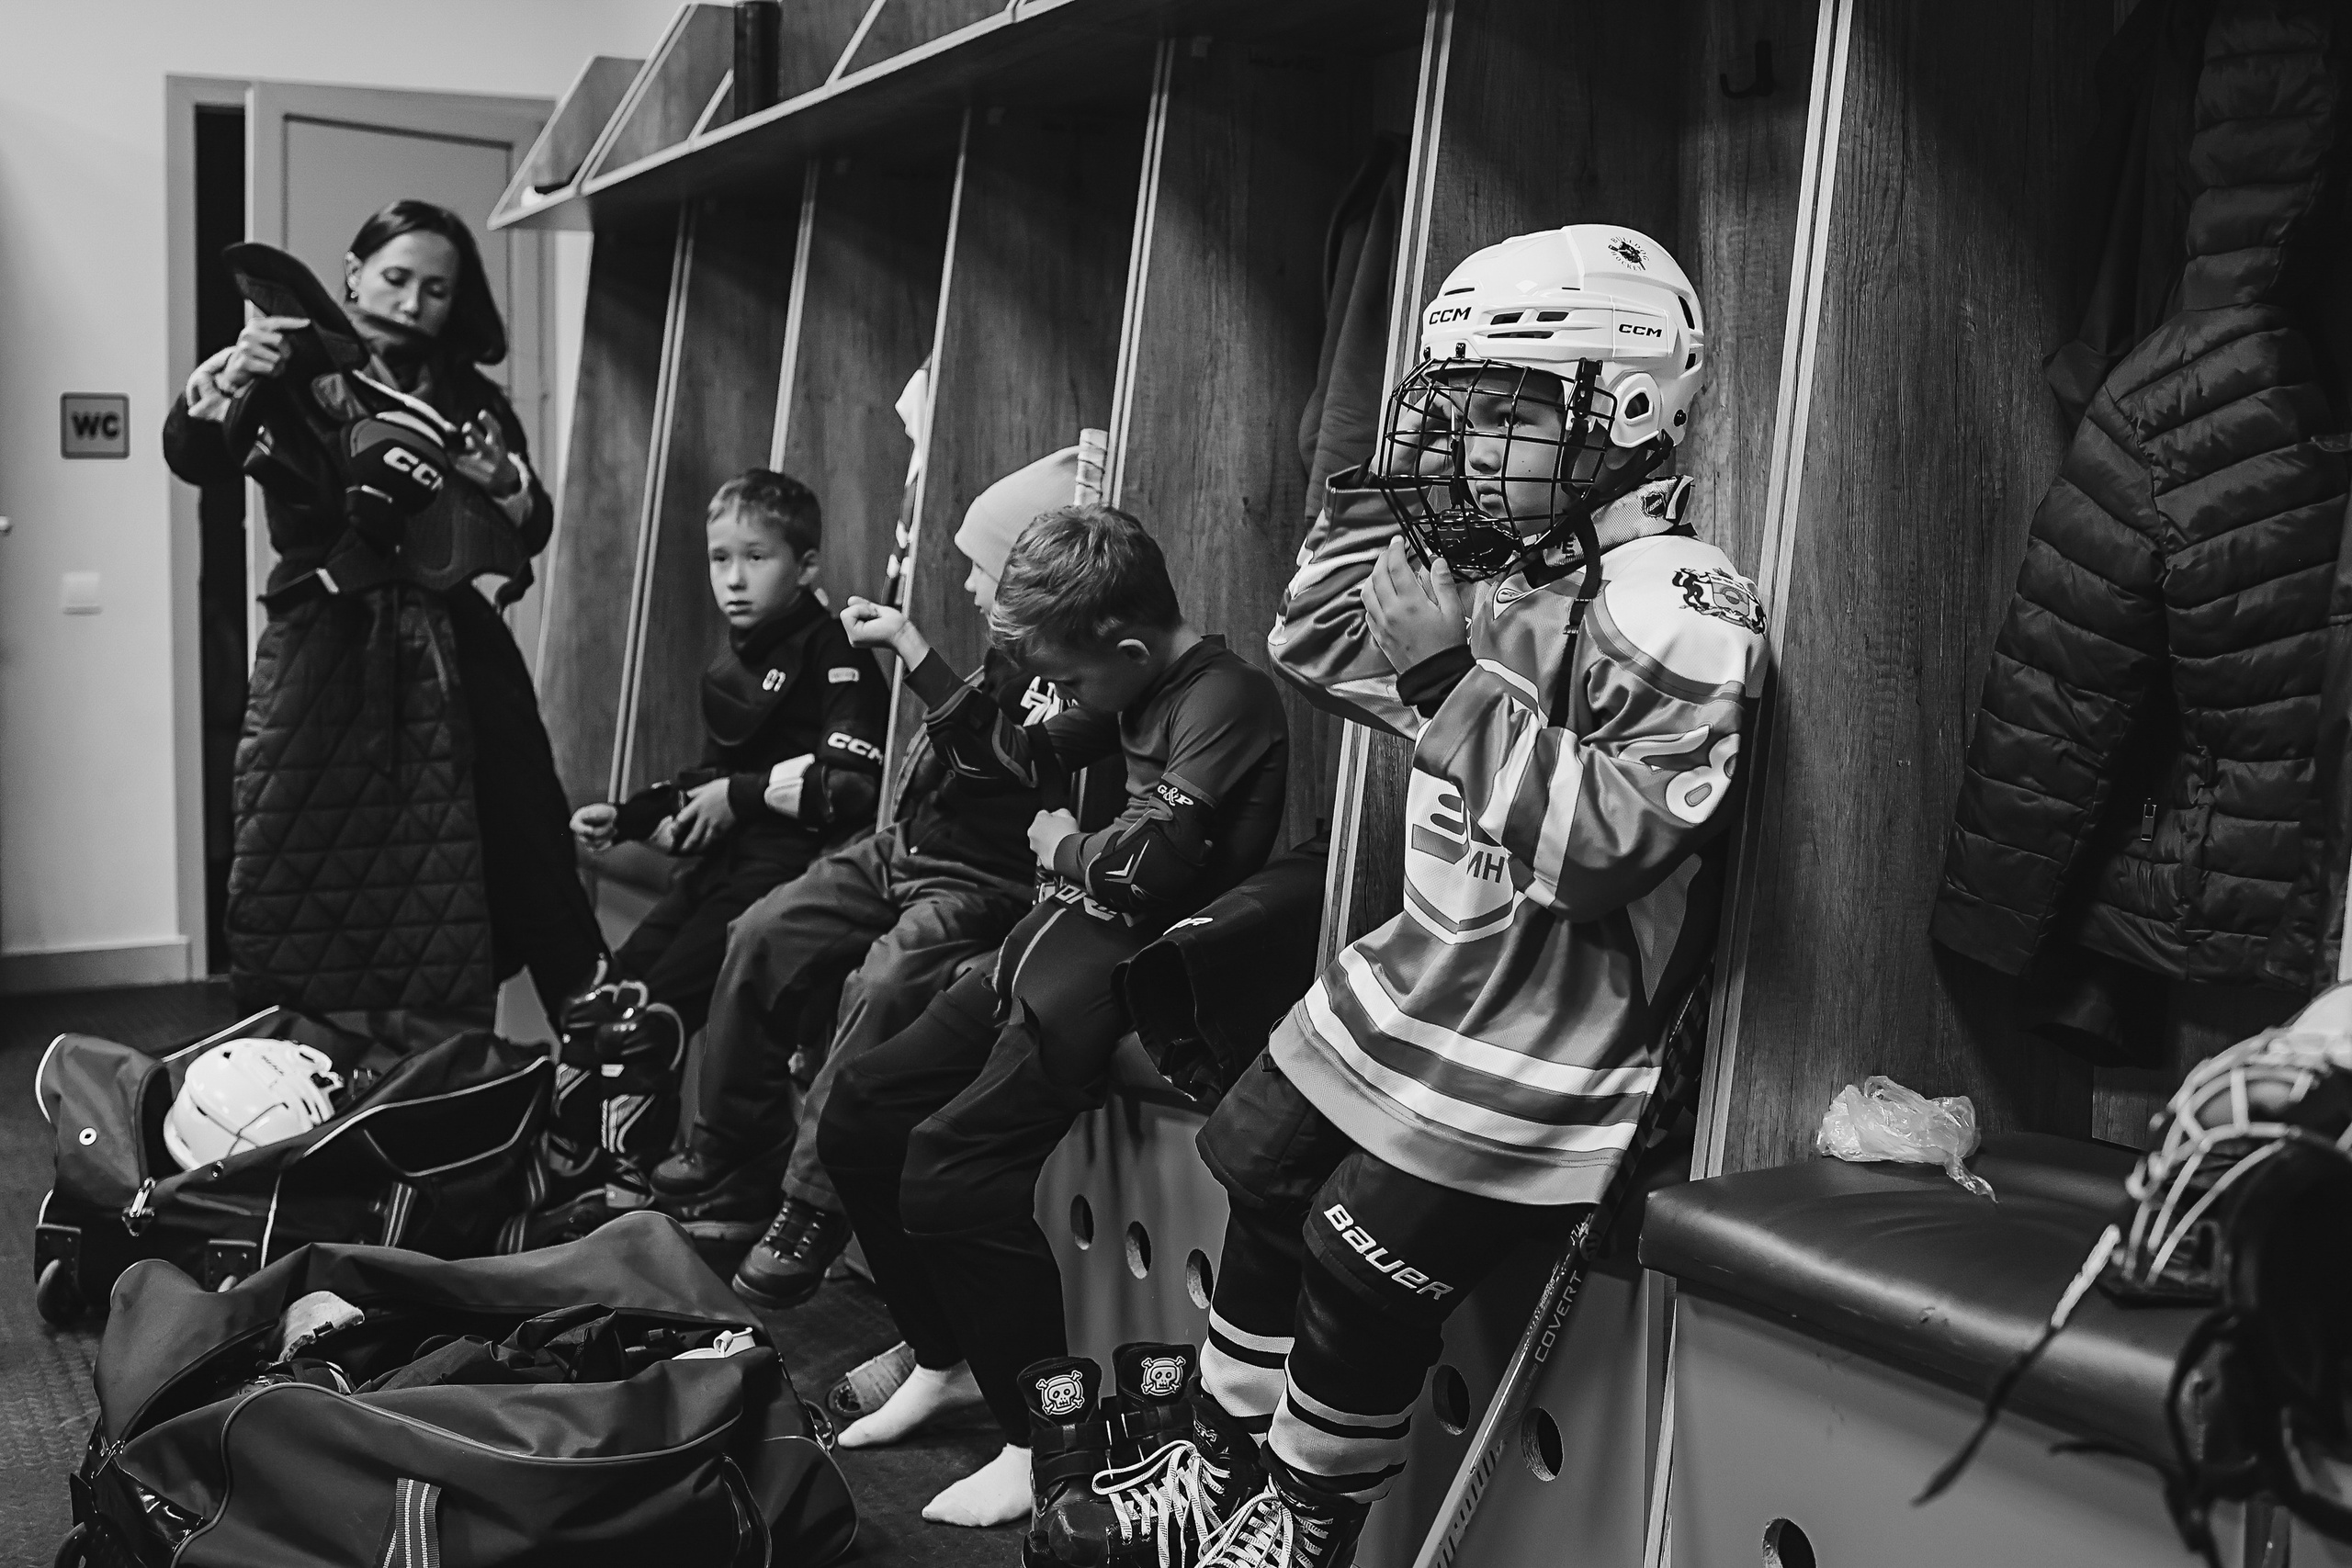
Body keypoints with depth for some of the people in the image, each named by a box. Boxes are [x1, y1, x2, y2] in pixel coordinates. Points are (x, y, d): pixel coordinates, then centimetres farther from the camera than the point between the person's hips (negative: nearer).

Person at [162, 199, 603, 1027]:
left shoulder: (468, 398, 13)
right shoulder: (295, 377, 5)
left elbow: (533, 530, 6)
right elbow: (192, 458, -12)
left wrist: (502, 483, -17)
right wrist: (230, 379, -32)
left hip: (451, 657, 2)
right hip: (321, 651, -2)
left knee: (526, 856, -3)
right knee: (301, 893, -6)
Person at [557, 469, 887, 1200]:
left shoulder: (833, 658, -10)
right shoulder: (731, 666, 19)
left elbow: (856, 784, -22)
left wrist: (743, 796, -16)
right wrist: (624, 817, 18)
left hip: (788, 867, -9)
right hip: (719, 864, 9)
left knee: (647, 1019, -17)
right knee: (595, 1007, 1)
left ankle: (628, 1184, -6)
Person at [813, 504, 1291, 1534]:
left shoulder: (1228, 702, -17)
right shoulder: (1139, 689, 11)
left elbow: (1144, 867, -24)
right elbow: (1019, 758, 24)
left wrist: (1062, 850, -3)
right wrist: (914, 655, 17)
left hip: (1138, 974, -10)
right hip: (1066, 945, 10)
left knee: (951, 1166, -21)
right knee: (861, 1110, 9)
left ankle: (1046, 1443, -6)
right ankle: (947, 1361, 23)